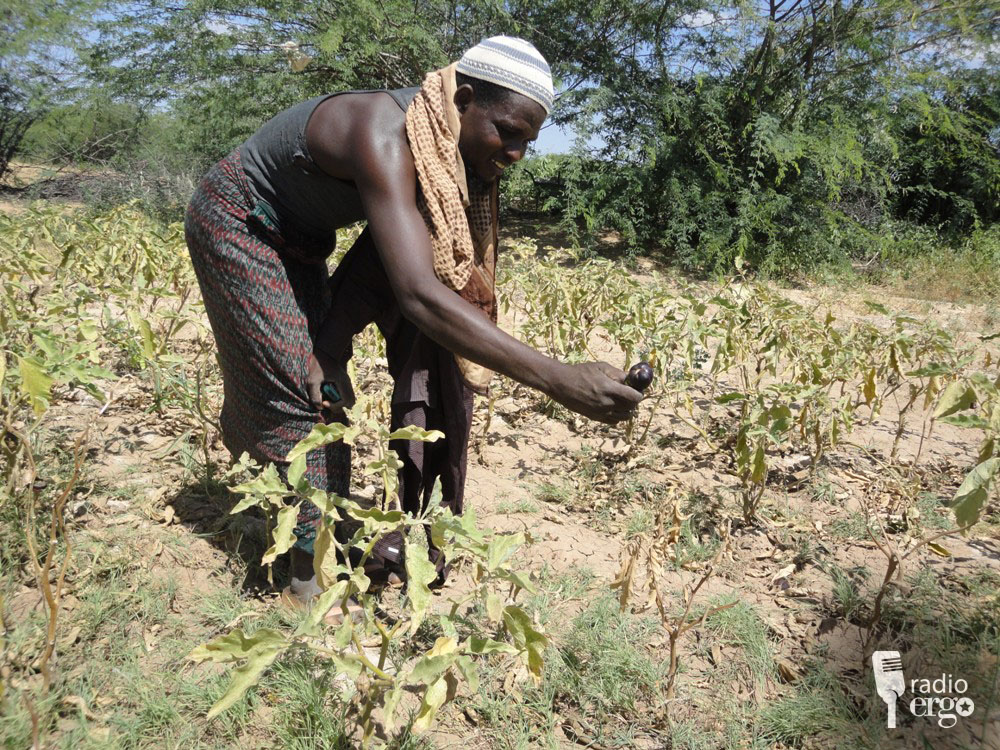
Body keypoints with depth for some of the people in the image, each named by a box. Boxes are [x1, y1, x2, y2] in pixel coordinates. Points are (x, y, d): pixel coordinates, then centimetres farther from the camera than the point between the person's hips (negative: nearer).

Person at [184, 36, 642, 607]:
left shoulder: (452, 155, -12)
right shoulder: (386, 136, -39)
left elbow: (386, 252, -7)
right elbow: (418, 294, -52)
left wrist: (329, 349, -17)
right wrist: (555, 378, -57)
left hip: (298, 239, 8)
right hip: (238, 223, -8)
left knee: (326, 386, 9)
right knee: (304, 392, -14)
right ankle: (313, 578, -6)